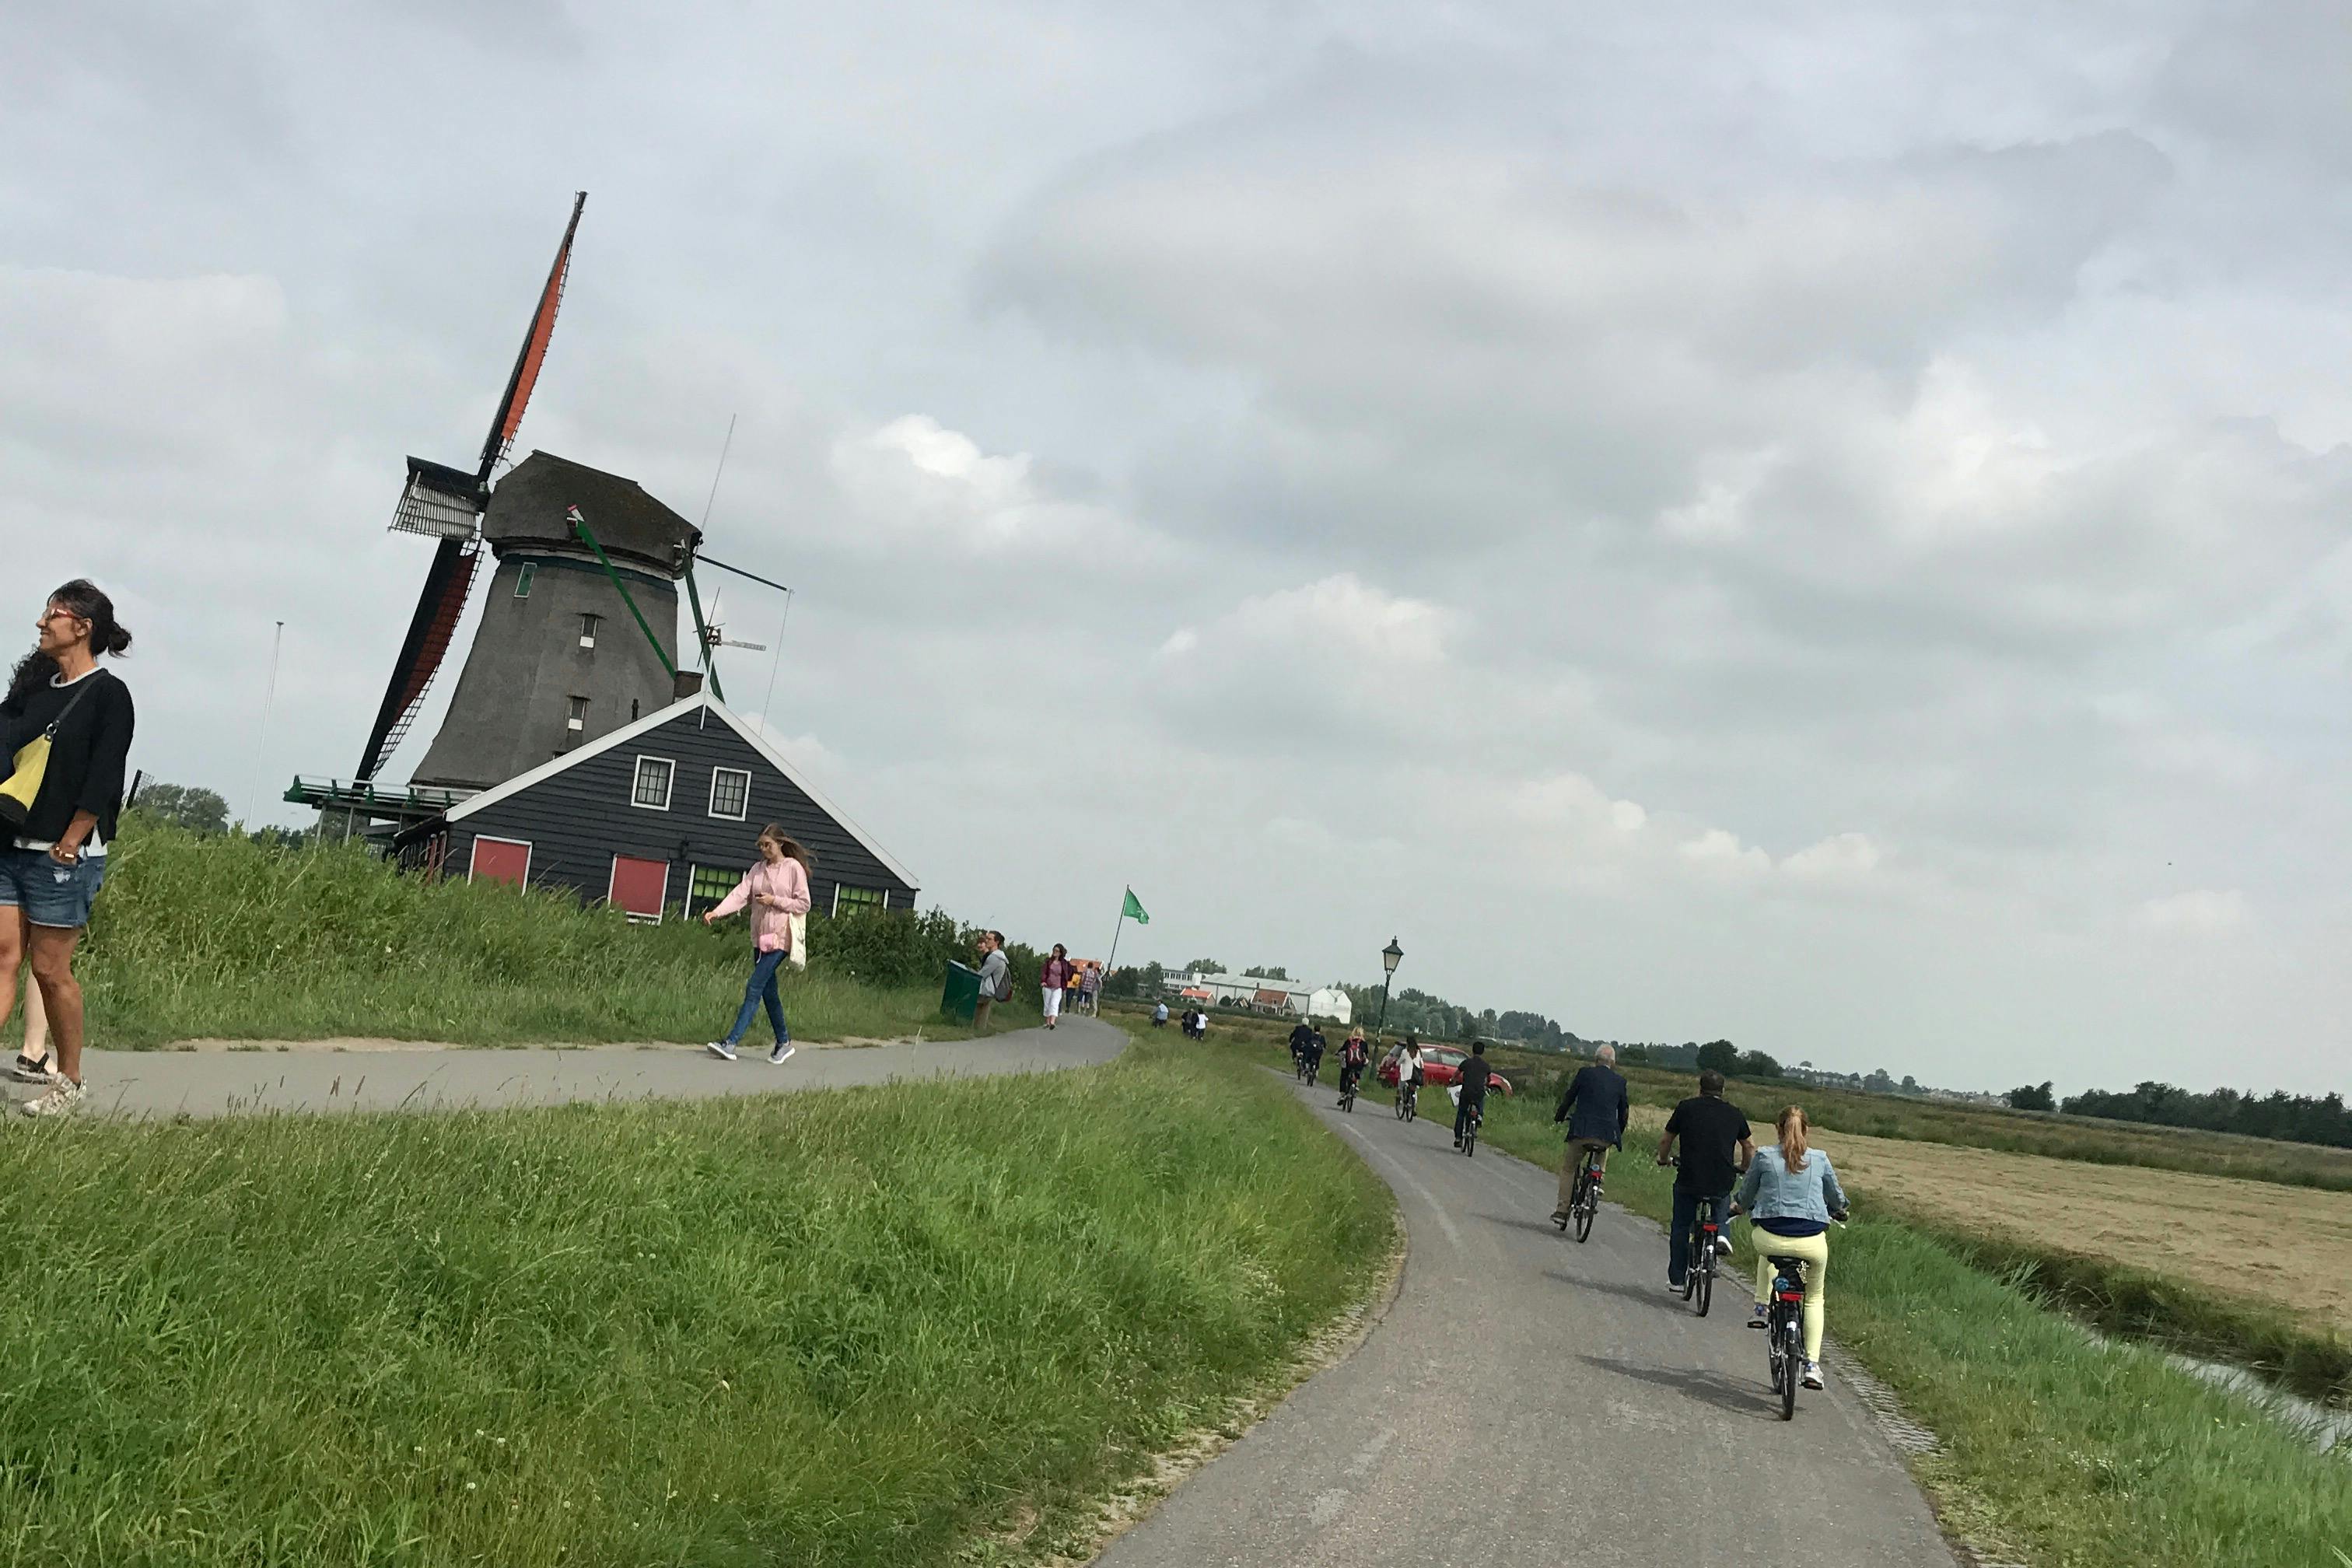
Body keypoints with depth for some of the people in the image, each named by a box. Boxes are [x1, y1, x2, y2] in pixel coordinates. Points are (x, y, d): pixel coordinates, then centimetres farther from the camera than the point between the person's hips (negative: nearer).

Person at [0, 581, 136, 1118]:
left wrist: (69, 842, -14)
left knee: (50, 969, -1)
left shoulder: (107, 693, -6)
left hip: (64, 853, -6)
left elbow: (101, 778, -12)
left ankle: (68, 1082, 12)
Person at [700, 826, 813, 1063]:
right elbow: (740, 894, 0)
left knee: (754, 988, -14)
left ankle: (731, 1042, -19)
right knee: (768, 992, 10)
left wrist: (775, 901, -14)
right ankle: (783, 1043, 22)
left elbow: (804, 904, -5)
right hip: (760, 938, 7)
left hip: (780, 938, -7)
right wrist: (716, 912, -15)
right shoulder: (758, 869, 12)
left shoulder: (793, 868, -5)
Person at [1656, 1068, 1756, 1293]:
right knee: (1722, 1201, 34)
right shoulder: (1734, 1113, 10)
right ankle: (1722, 1233, 6)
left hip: (1689, 1180, -1)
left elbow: (1665, 1141, 11)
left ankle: (1676, 1281, 19)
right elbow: (1750, 1146, 21)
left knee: (1680, 1229, 15)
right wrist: (1744, 1167, 39)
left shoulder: (1686, 1107, 4)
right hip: (1723, 1182, 1)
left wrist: (1664, 1159, 31)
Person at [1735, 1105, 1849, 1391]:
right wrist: (1839, 1211, 47)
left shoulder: (1764, 1156, 5)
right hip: (1811, 1242, 0)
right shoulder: (1820, 1159, 8)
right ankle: (1812, 1364, 13)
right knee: (1814, 1298, 23)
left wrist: (1744, 1207, 39)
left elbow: (1745, 1196, 15)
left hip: (1770, 1237, 0)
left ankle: (1761, 1308, 30)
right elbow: (1837, 1198, 23)